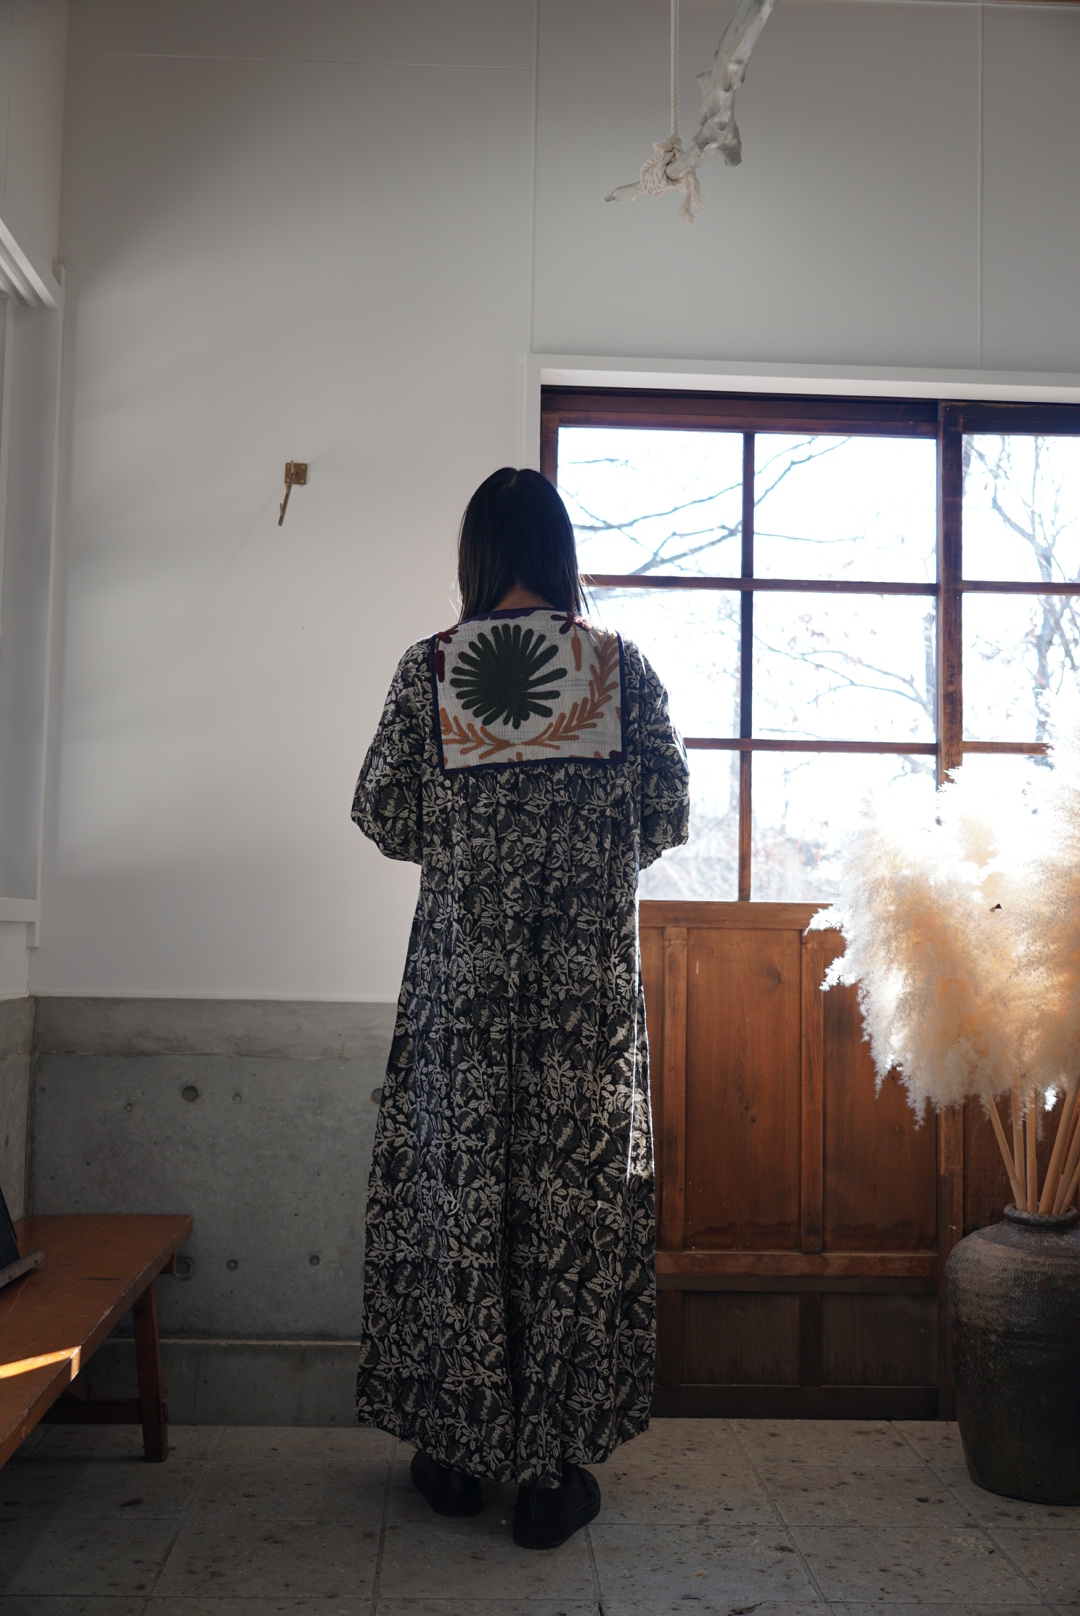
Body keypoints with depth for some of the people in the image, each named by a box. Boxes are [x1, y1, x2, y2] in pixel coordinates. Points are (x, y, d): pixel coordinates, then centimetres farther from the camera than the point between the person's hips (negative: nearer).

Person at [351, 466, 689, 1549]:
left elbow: (383, 818, 1)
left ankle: (454, 1454, 23)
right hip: (589, 980, 0)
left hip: (460, 972, 0)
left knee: (454, 1195, 11)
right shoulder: (622, 667, -1)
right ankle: (552, 1471, 15)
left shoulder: (426, 669, -2)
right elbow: (667, 817, 1)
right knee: (570, 1203, 7)